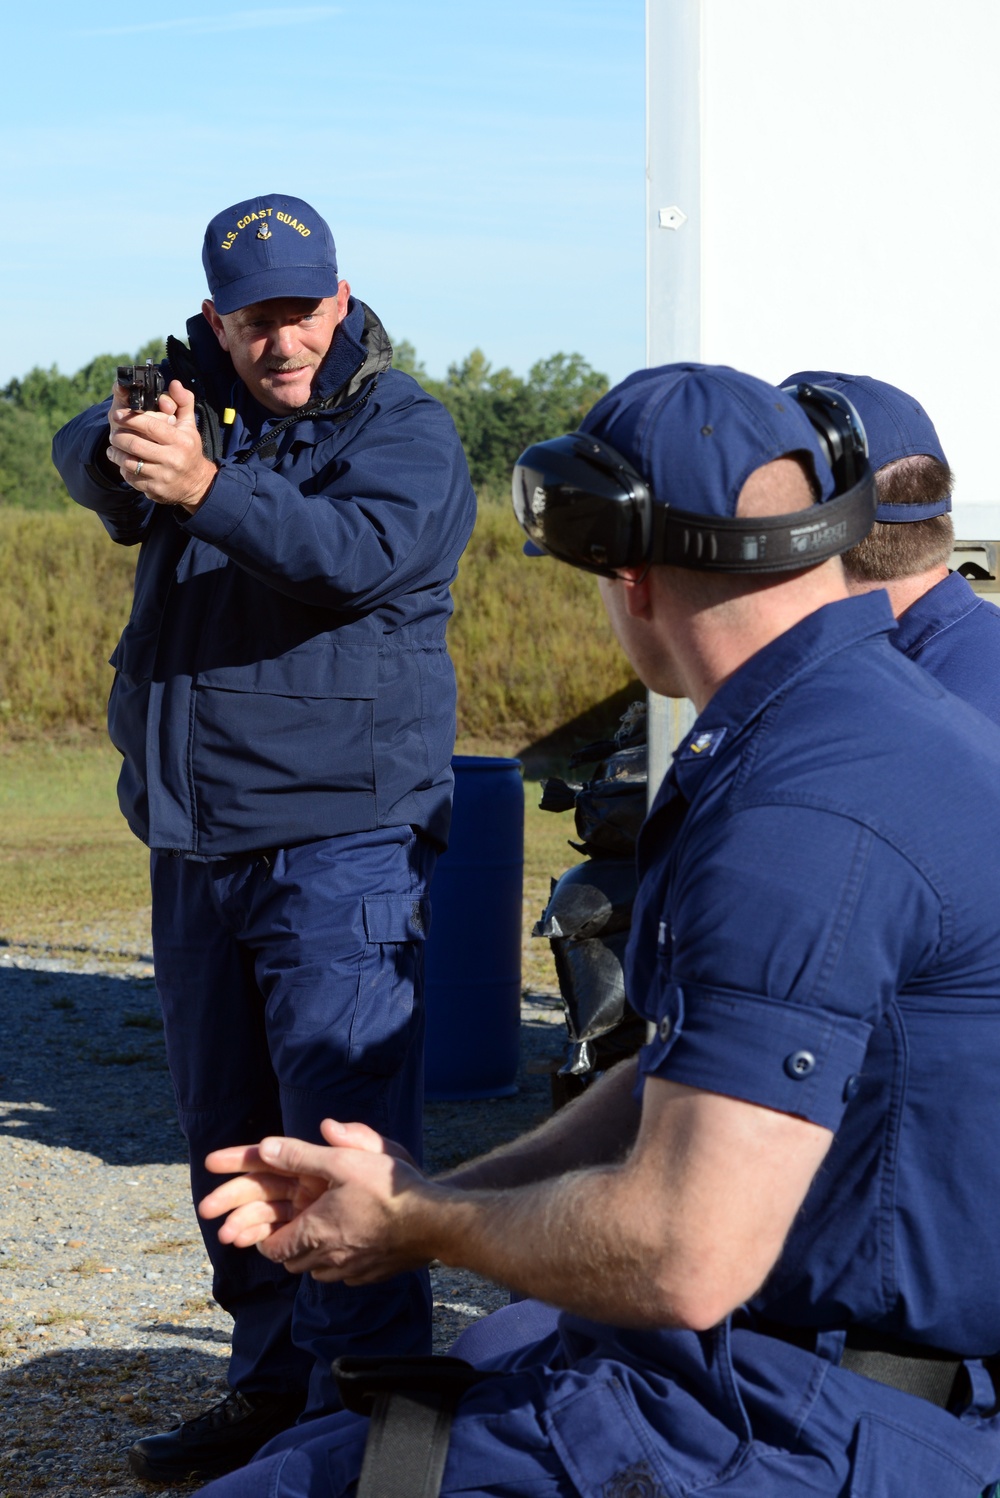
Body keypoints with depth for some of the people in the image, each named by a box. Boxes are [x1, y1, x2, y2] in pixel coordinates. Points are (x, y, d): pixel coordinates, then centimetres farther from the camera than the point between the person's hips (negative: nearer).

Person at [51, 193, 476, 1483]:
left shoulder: (405, 430, -6)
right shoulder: (201, 399, 12)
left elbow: (355, 550, -24)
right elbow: (81, 453, 1)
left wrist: (204, 486, -38)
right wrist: (122, 446, -24)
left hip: (342, 852, -6)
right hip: (195, 849, 7)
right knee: (226, 1136, 14)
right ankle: (270, 1386, 26)